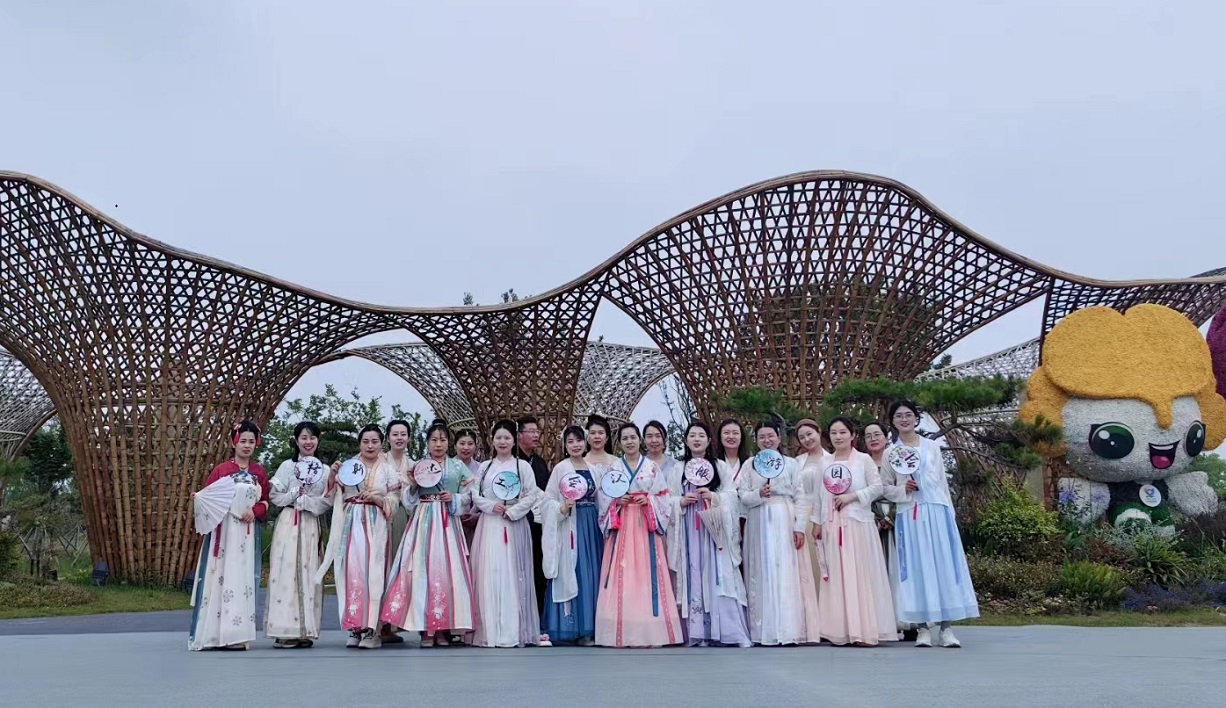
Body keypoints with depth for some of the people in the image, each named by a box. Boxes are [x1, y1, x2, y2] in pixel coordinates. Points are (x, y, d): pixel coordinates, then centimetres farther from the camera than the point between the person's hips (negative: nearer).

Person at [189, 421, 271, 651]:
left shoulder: (259, 472, 11)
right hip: (224, 530, -3)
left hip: (247, 532, 3)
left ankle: (235, 634, 4)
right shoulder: (221, 469, 2)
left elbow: (265, 502, 9)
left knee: (243, 578, 1)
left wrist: (255, 511, -10)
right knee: (221, 576, -5)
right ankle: (216, 633, 0)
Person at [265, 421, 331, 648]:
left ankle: (305, 631, 4)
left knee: (309, 573, 1)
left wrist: (305, 501, -9)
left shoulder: (324, 470, 9)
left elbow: (327, 501, 2)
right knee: (286, 572, -7)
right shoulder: (287, 466, 5)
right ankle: (285, 631, -6)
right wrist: (296, 495, -10)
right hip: (288, 524, -2)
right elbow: (274, 496, 1)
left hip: (311, 525, 2)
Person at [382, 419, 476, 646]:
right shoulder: (417, 466, 10)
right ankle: (426, 628, -1)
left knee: (447, 570, -3)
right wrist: (413, 485, -10)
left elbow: (468, 496, 8)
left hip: (448, 524, 0)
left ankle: (444, 627, 3)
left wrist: (454, 498, -9)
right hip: (423, 523, 0)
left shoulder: (458, 467, 10)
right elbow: (407, 500, 8)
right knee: (422, 570, -6)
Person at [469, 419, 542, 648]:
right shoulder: (485, 466, 11)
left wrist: (511, 511, -12)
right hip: (489, 525, 2)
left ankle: (515, 630, 1)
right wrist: (491, 506, -10)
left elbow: (532, 495, -2)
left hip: (514, 524, -2)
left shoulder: (523, 466, 4)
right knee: (490, 574, -2)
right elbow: (474, 494, 6)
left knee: (513, 574, -2)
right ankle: (490, 630, 2)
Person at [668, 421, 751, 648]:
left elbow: (732, 495, 2)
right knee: (693, 575, -2)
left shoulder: (719, 466, 8)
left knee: (716, 575, -5)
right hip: (689, 529, 1)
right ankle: (696, 631, 1)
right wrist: (682, 501, -11)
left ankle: (725, 630, -3)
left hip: (713, 528, -1)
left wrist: (714, 497, -15)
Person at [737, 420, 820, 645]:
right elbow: (743, 496, 4)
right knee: (762, 575, 0)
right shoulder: (749, 465, 9)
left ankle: (790, 630, -1)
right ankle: (764, 632, 2)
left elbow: (800, 497, 3)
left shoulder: (790, 463, 7)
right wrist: (759, 494, -16)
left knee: (788, 574, -3)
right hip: (759, 524, 1)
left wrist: (800, 526, -6)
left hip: (785, 522, -1)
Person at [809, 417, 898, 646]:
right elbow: (819, 495, 13)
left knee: (861, 574, -4)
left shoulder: (863, 459, 1)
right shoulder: (825, 463, 12)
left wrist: (852, 496, -12)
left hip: (858, 523, -4)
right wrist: (817, 522, 9)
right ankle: (841, 631, 5)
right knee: (836, 575, 3)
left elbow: (877, 487, -3)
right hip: (832, 525, 4)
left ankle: (865, 631, -3)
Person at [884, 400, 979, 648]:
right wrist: (903, 489, -9)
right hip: (909, 516, -1)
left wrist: (950, 513, 7)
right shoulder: (890, 453, 7)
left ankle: (947, 628, 1)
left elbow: (943, 482, 11)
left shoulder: (932, 447, 9)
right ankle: (923, 628, 1)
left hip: (937, 512, 1)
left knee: (944, 564, -3)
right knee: (916, 567, -3)